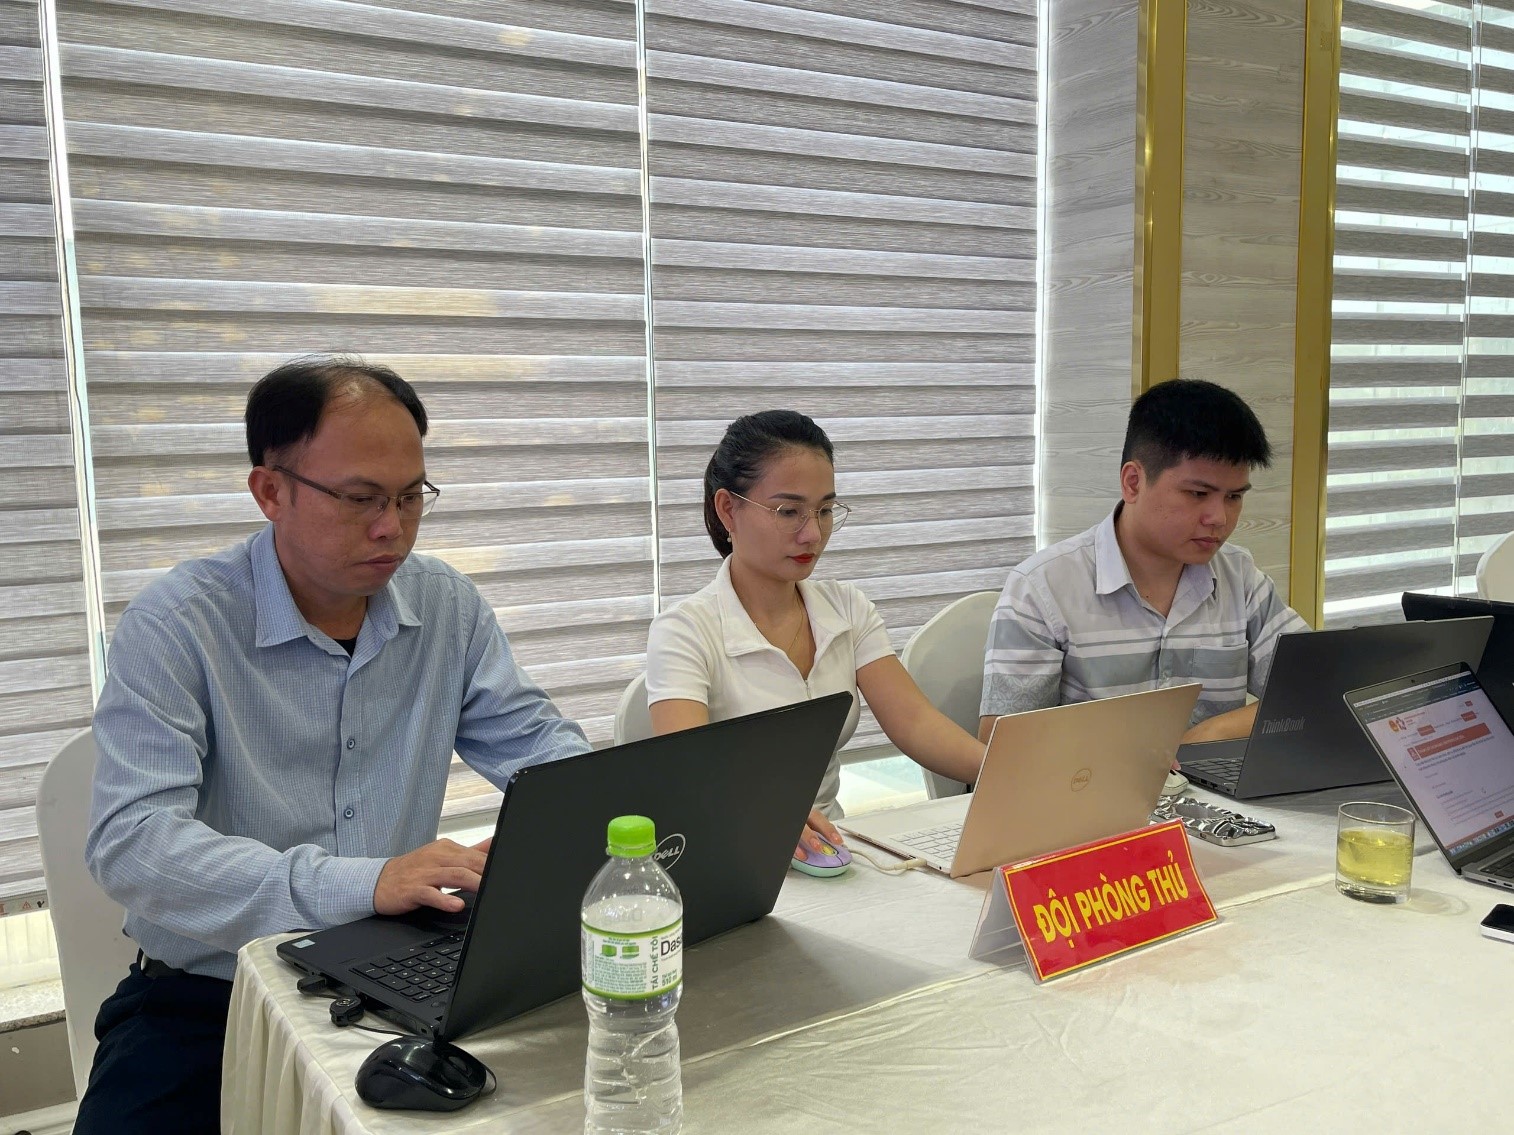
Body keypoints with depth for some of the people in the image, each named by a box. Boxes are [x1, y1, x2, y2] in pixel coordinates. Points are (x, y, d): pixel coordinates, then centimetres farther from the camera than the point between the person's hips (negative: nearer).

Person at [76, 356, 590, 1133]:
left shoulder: (448, 607, 2)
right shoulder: (176, 624, -12)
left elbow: (538, 744, 8)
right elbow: (129, 841, -21)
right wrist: (360, 884, -33)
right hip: (206, 1000, -3)